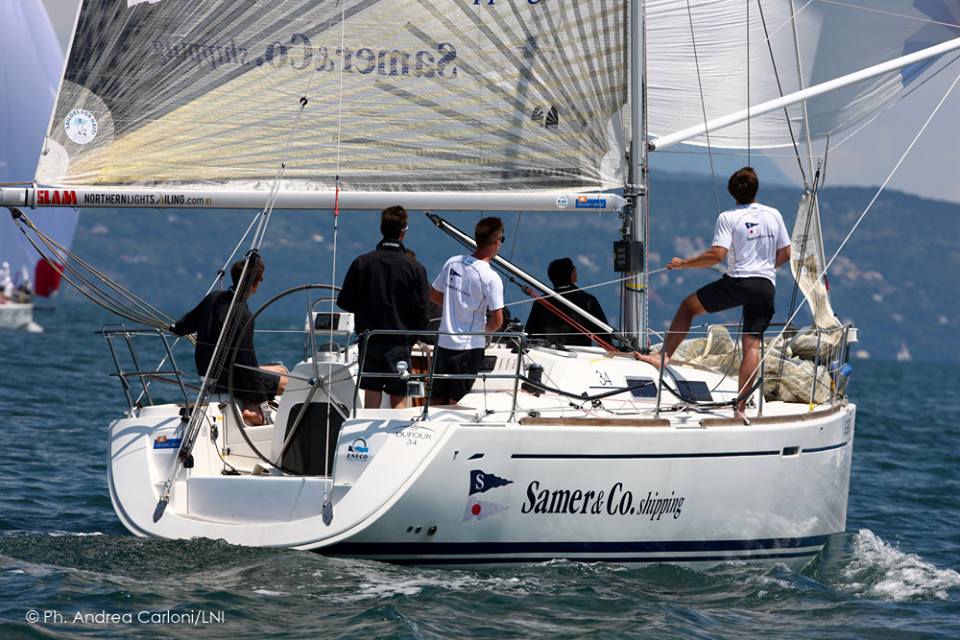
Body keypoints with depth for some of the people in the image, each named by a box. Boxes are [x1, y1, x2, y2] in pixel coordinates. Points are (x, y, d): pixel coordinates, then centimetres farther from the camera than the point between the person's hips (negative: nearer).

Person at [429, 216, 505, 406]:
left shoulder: (453, 263, 0)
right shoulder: (491, 278, -18)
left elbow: (434, 295, 12)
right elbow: (497, 321, -17)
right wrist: (485, 329, 4)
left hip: (443, 341, 5)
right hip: (469, 346, -5)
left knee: (436, 400, 14)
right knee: (456, 402, 3)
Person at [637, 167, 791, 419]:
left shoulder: (728, 218, -5)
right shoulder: (774, 215, 9)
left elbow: (717, 255, -15)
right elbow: (785, 254, 15)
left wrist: (683, 264, -5)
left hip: (738, 282, -4)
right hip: (767, 285, 4)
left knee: (688, 306, 17)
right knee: (752, 344, 2)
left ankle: (664, 356, 14)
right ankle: (741, 404, -4)